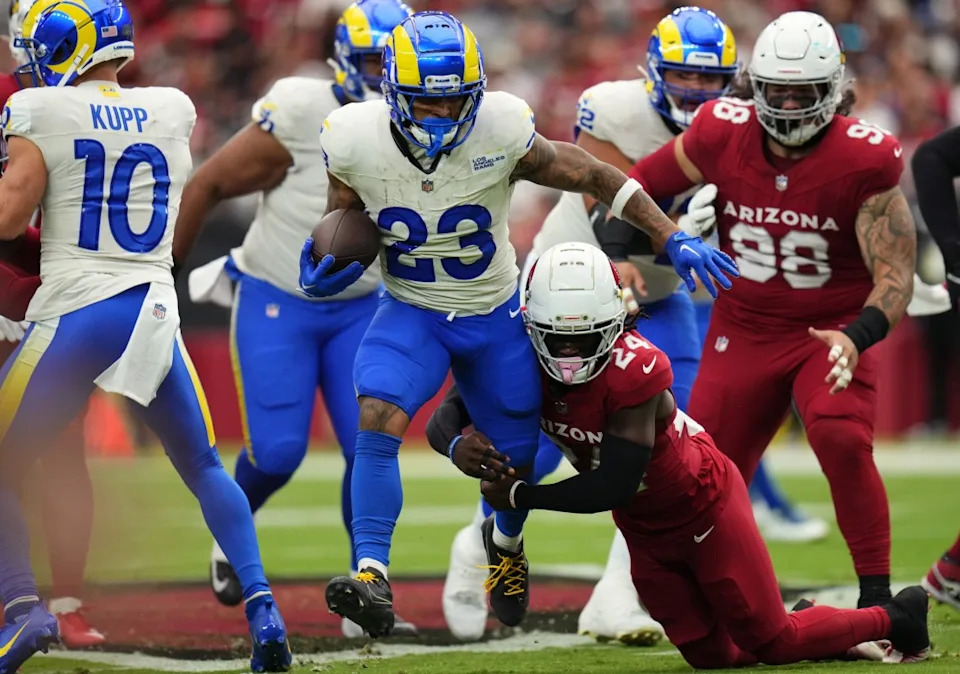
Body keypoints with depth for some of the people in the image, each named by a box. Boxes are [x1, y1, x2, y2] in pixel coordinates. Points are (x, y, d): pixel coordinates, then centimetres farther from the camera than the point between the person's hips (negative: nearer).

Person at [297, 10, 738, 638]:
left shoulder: (501, 132, -26)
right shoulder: (360, 142, -21)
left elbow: (591, 174, -14)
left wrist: (673, 237, -19)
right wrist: (325, 264, -23)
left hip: (496, 318, 0)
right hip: (411, 311, 0)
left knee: (516, 458, 13)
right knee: (378, 419, -27)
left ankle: (506, 540, 49)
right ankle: (373, 578, -28)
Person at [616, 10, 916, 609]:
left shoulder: (862, 161, -18)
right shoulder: (721, 136, -9)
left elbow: (895, 273, -18)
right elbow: (637, 187, 7)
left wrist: (857, 338, -34)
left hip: (832, 330, -4)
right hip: (744, 329, 4)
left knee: (843, 440, -29)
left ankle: (877, 598, -19)